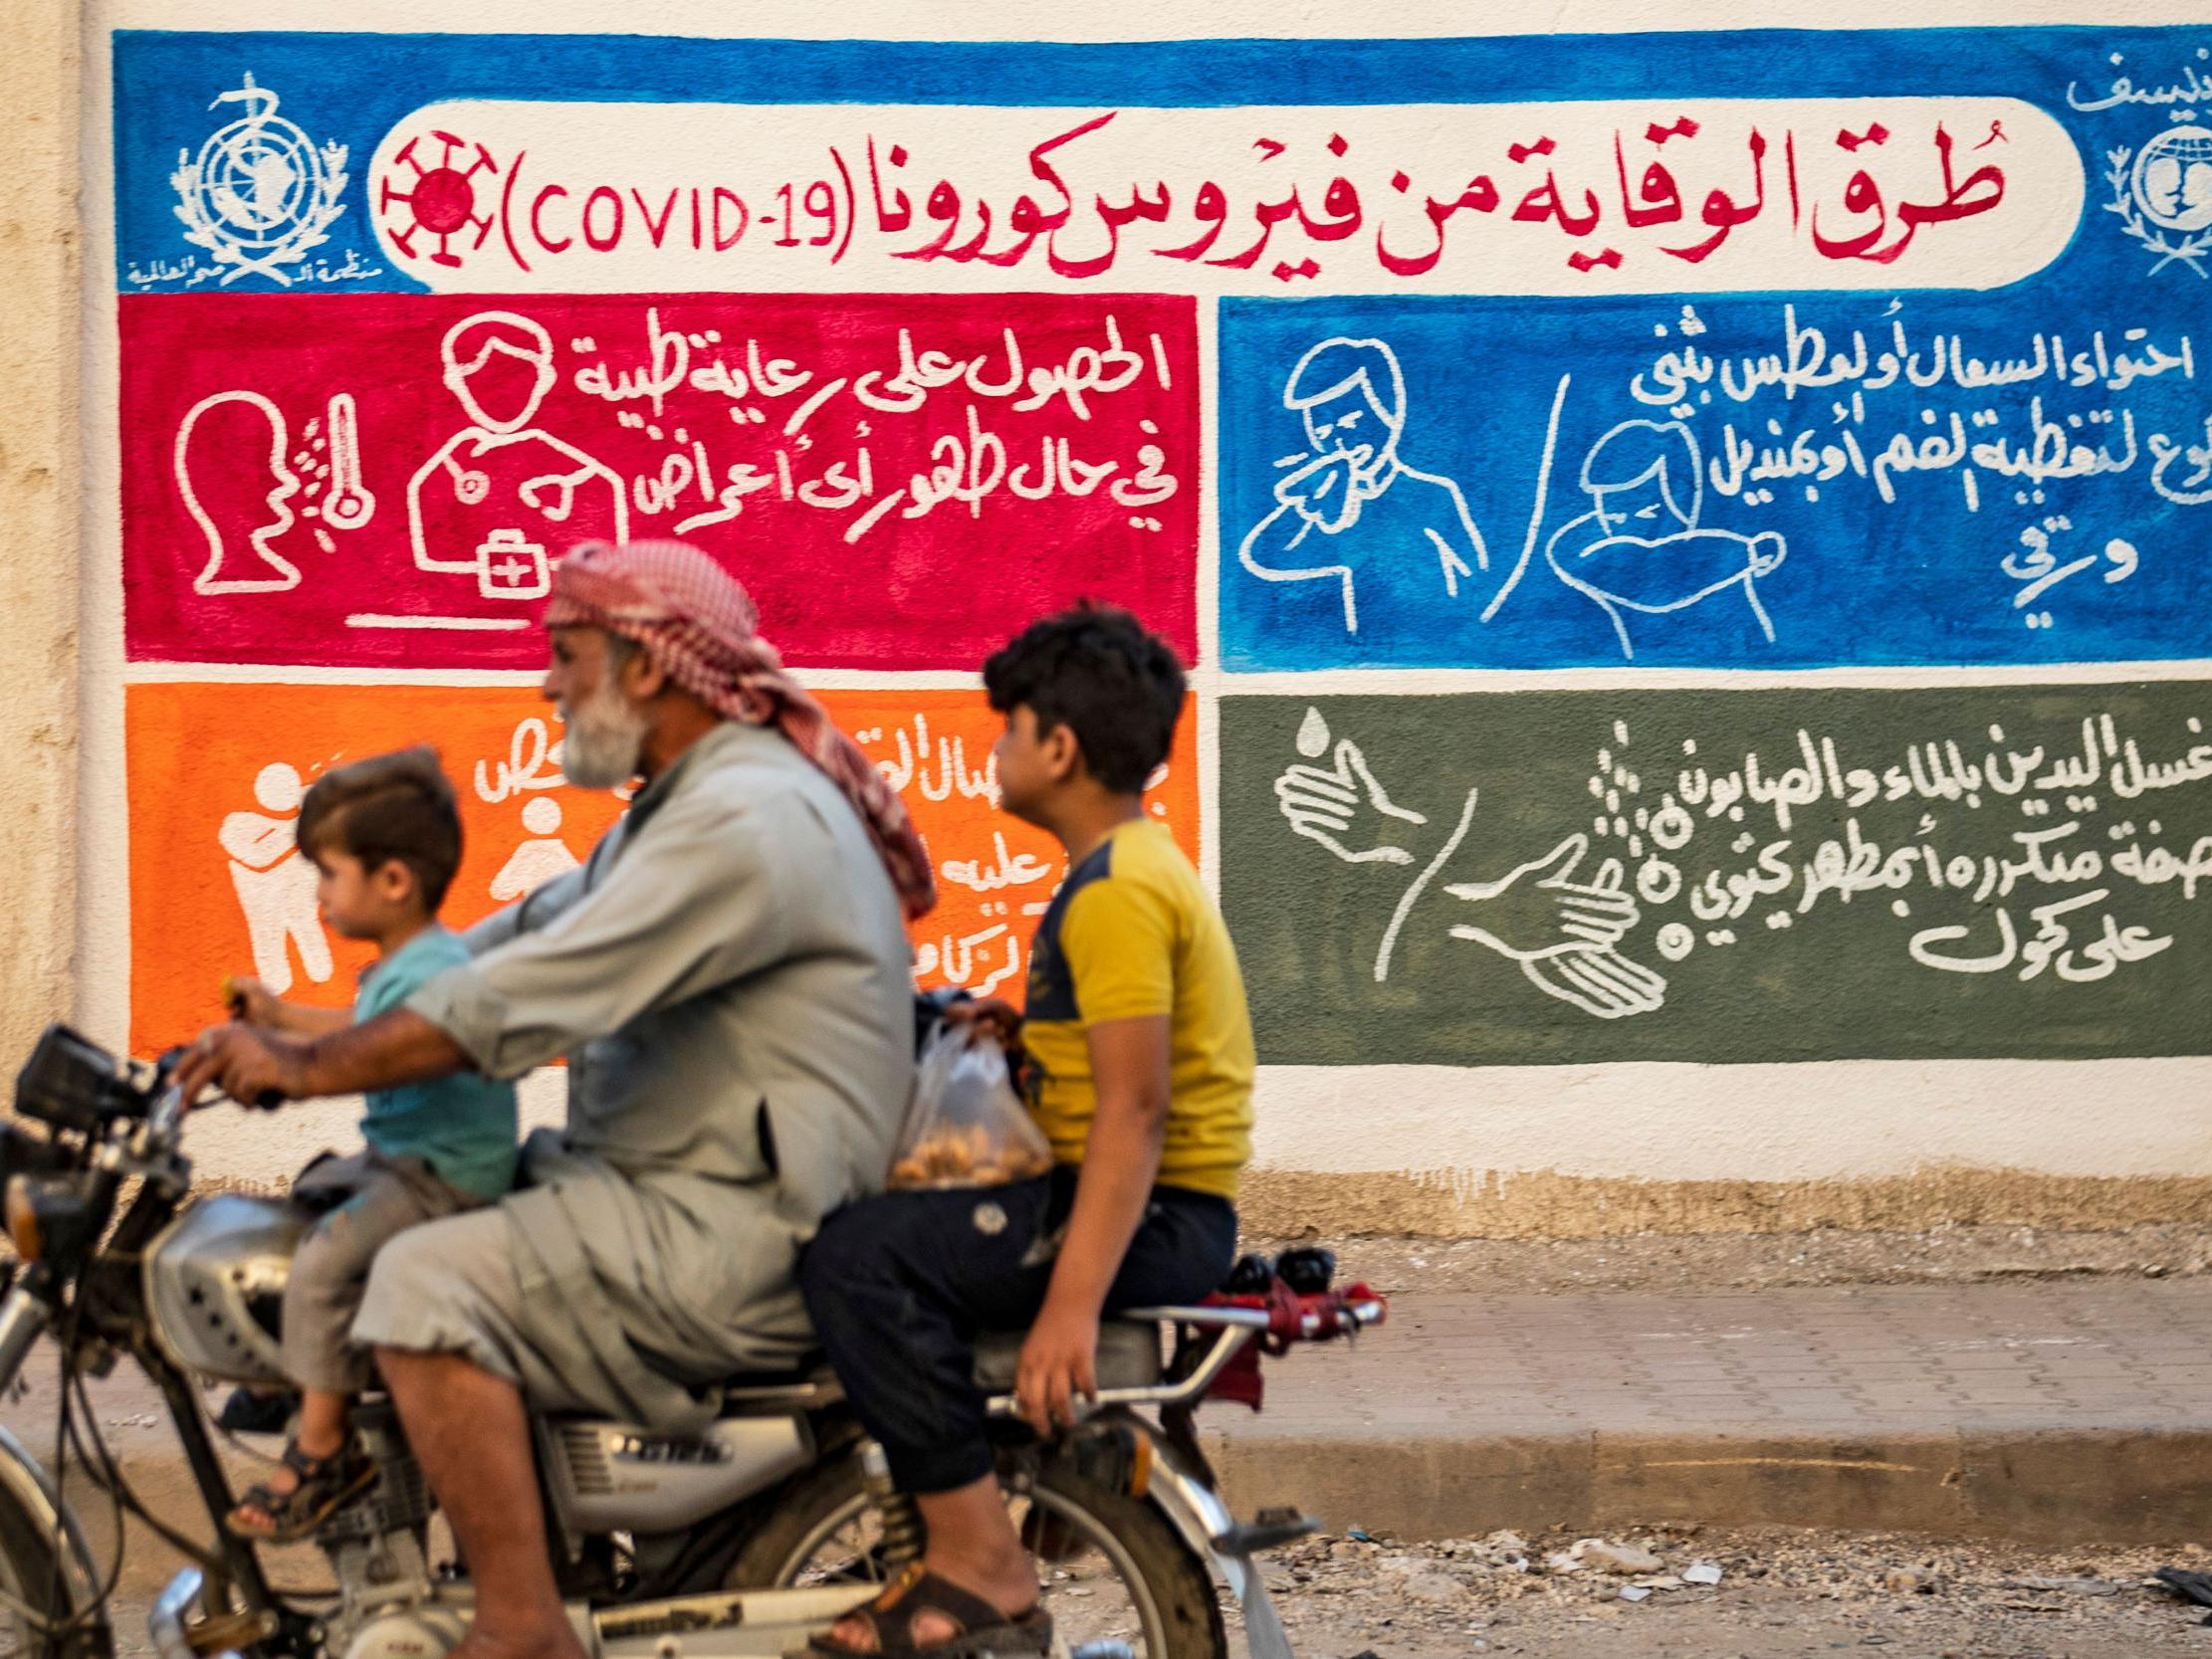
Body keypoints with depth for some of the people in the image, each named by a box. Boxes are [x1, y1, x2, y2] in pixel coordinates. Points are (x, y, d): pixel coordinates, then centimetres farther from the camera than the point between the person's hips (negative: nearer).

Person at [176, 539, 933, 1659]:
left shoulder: (749, 817, -18)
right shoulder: (685, 805, 19)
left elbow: (517, 1002, -22)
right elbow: (520, 938, 19)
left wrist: (308, 1067, -14)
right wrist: (294, 1031, 11)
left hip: (740, 1231, -11)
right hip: (662, 1189, 11)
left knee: (431, 1286, -25)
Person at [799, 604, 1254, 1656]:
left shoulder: (1118, 890, -16)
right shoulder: (1134, 864, 18)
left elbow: (1136, 1108, -24)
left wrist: (1071, 1303, -30)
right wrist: (1024, 1034, 9)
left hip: (1146, 1216, -11)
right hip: (1144, 1210, 11)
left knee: (862, 1259, -24)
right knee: (879, 1236, 23)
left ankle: (981, 1570, -24)